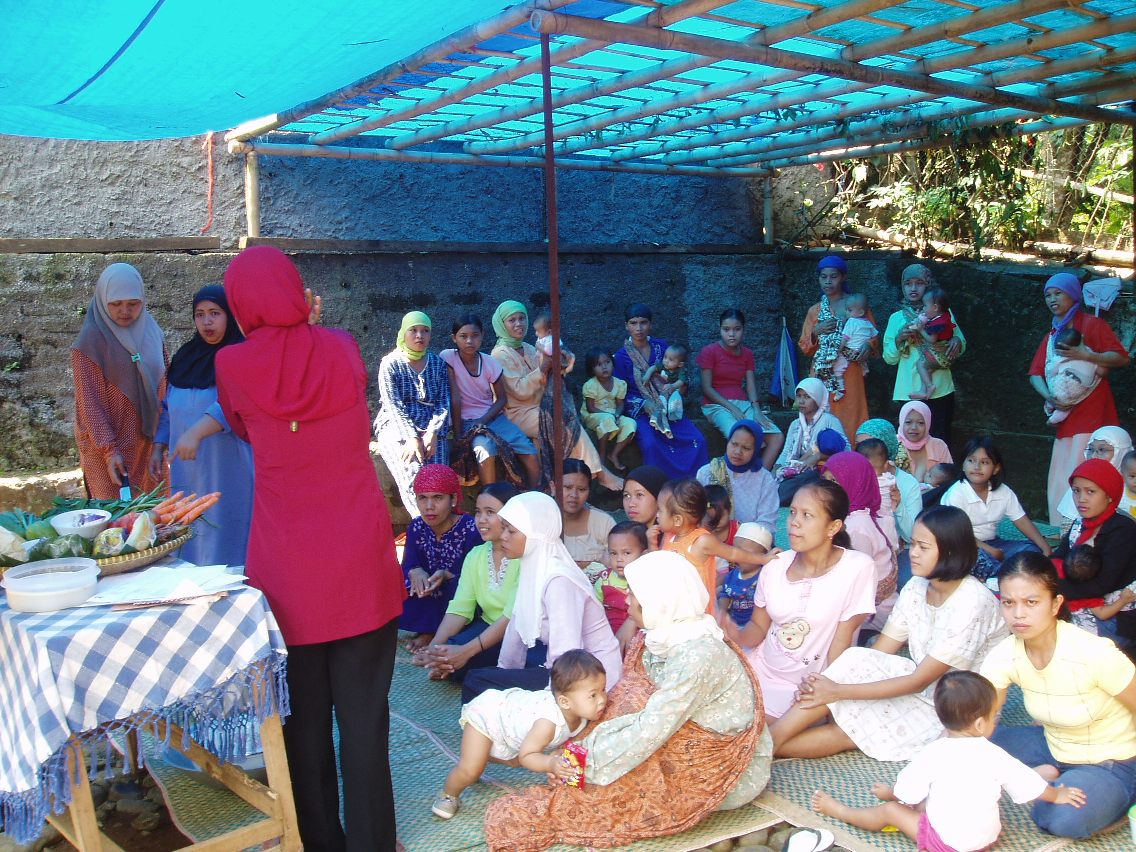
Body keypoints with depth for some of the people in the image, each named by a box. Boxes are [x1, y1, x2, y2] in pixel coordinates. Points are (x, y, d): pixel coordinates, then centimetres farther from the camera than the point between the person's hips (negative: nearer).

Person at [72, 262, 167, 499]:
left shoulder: (150, 330, 4)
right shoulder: (92, 339, -12)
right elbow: (89, 401, -13)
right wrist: (109, 450, -18)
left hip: (149, 441, 5)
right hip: (108, 445, -5)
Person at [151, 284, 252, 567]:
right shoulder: (185, 358, 13)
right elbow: (169, 408, 21)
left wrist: (197, 432, -38)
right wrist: (159, 447, 13)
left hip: (227, 471, -6)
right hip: (187, 472, 6)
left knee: (225, 539, -4)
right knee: (190, 540, 8)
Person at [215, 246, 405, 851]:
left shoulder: (233, 365, -4)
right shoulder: (341, 349, 0)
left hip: (287, 567, -1)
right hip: (361, 562, 1)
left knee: (303, 715, 13)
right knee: (363, 715, 9)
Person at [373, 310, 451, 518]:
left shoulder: (438, 364, 15)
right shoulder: (390, 364, 6)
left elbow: (444, 403, 8)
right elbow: (394, 406, -5)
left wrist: (432, 433, -10)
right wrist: (411, 438, -18)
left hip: (431, 431, 3)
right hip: (396, 428, -2)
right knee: (412, 474, -30)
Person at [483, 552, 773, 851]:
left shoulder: (698, 655, -28)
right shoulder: (666, 636, -2)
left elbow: (650, 731, -28)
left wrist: (582, 760, -21)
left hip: (731, 775, -8)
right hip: (698, 756, 8)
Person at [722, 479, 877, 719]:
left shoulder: (858, 568, -16)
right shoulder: (775, 566, -1)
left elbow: (842, 640, -12)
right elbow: (758, 626, 3)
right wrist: (736, 635, -19)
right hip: (759, 670, 5)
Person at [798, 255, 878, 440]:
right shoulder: (815, 310, 14)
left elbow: (873, 336, 5)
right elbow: (804, 347, 14)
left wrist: (868, 346, -16)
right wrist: (816, 332, -4)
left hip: (849, 374, -2)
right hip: (822, 374, 2)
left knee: (849, 418, -7)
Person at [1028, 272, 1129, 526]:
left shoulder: (1091, 324, 0)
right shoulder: (1051, 336, 20)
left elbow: (1122, 358, -9)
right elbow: (1035, 373, 12)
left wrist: (1086, 355, -22)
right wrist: (1048, 396, -7)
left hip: (1092, 415, -7)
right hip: (1066, 417, 7)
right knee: (1060, 480, 7)